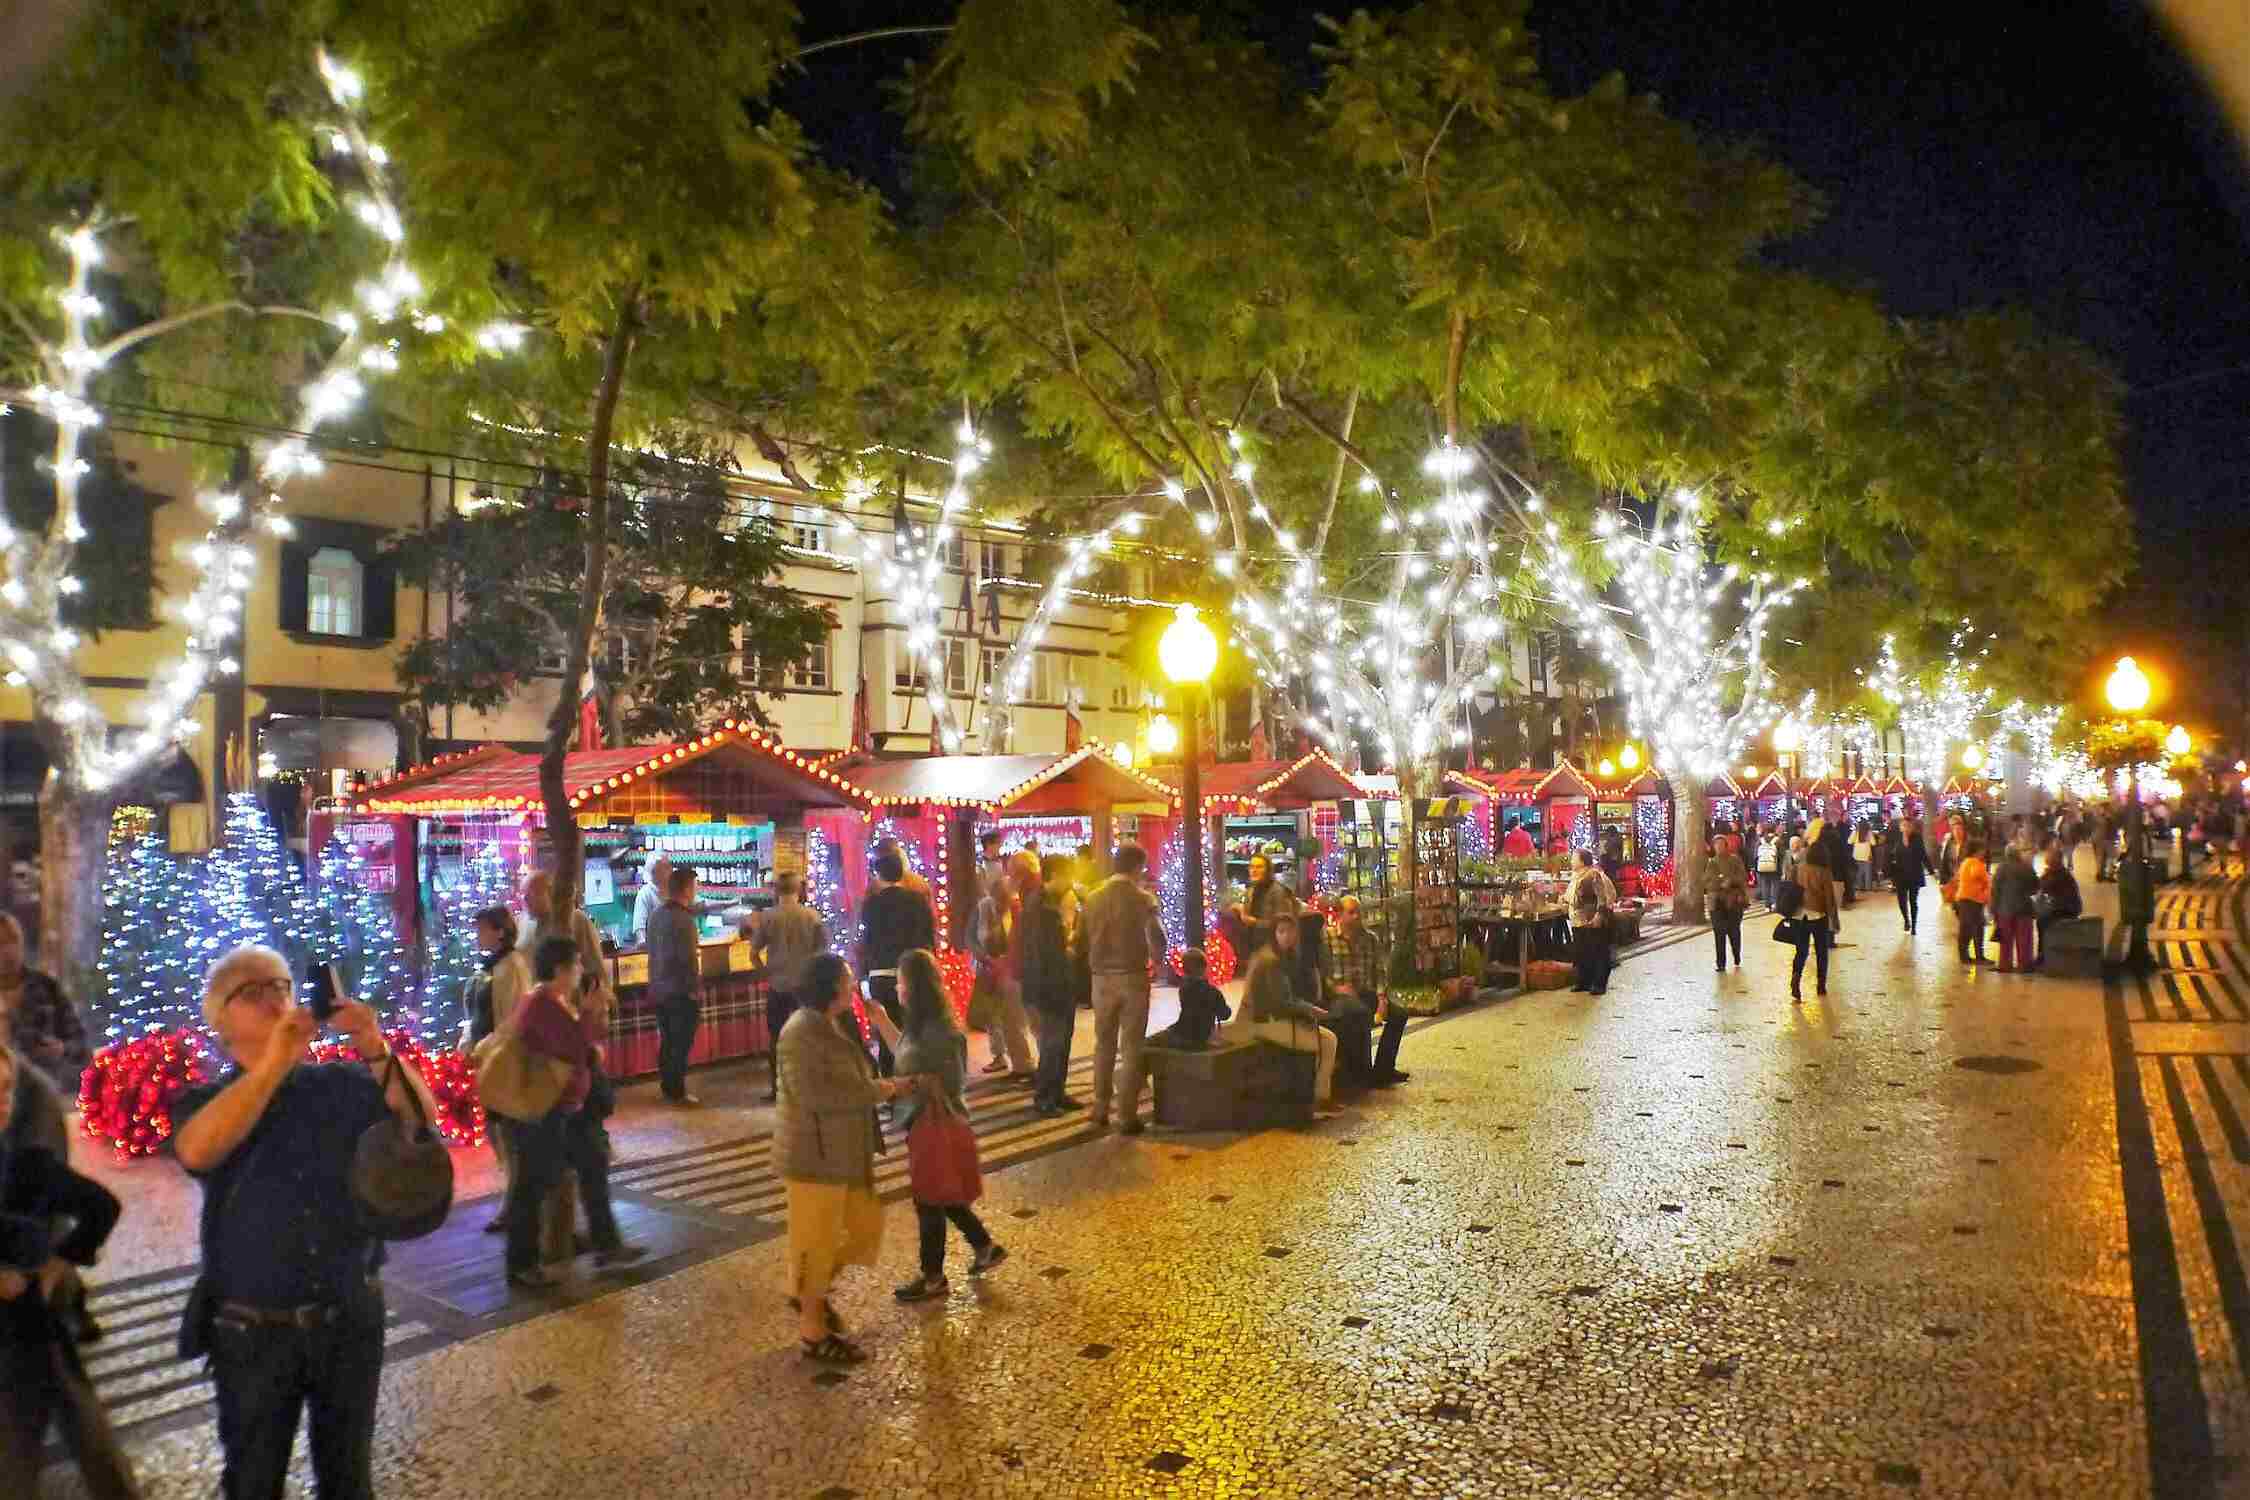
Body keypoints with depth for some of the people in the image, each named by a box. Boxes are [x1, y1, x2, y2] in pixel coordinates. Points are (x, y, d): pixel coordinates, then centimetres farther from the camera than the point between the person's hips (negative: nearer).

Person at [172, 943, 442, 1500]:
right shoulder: (204, 1101, -4)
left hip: (350, 1320, 1)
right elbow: (197, 1151, -26)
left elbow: (421, 1116, -16)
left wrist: (377, 1051, -32)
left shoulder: (342, 1083, -1)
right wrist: (275, 1062, -31)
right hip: (253, 1332, -1)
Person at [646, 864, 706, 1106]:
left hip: (658, 990, 8)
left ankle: (667, 1088, 25)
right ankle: (677, 1093, 7)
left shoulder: (656, 915, 4)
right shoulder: (683, 920, -20)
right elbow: (689, 960, -20)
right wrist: (697, 991, -12)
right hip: (681, 993, -8)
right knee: (681, 1045, 2)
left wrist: (655, 982, 19)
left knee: (666, 1042, 17)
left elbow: (653, 952, 10)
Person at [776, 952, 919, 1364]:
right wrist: (878, 1090, -22)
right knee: (817, 1240, 3)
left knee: (866, 1226, 16)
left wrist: (886, 1086, 3)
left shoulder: (837, 1025, 10)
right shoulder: (802, 1032, -21)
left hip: (846, 1152, 9)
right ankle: (813, 1333, 17)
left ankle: (810, 1291, 35)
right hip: (813, 1155, -9)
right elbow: (814, 1094, -29)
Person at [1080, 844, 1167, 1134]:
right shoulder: (1143, 898, -11)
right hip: (1133, 977, -4)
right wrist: (1155, 959, 1)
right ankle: (1127, 1116, 5)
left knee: (1104, 1045, 18)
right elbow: (1157, 938, -18)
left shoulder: (1092, 897, 0)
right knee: (1131, 1048, 4)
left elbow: (1082, 938, 3)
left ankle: (1101, 1110, 24)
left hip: (1102, 978, 4)